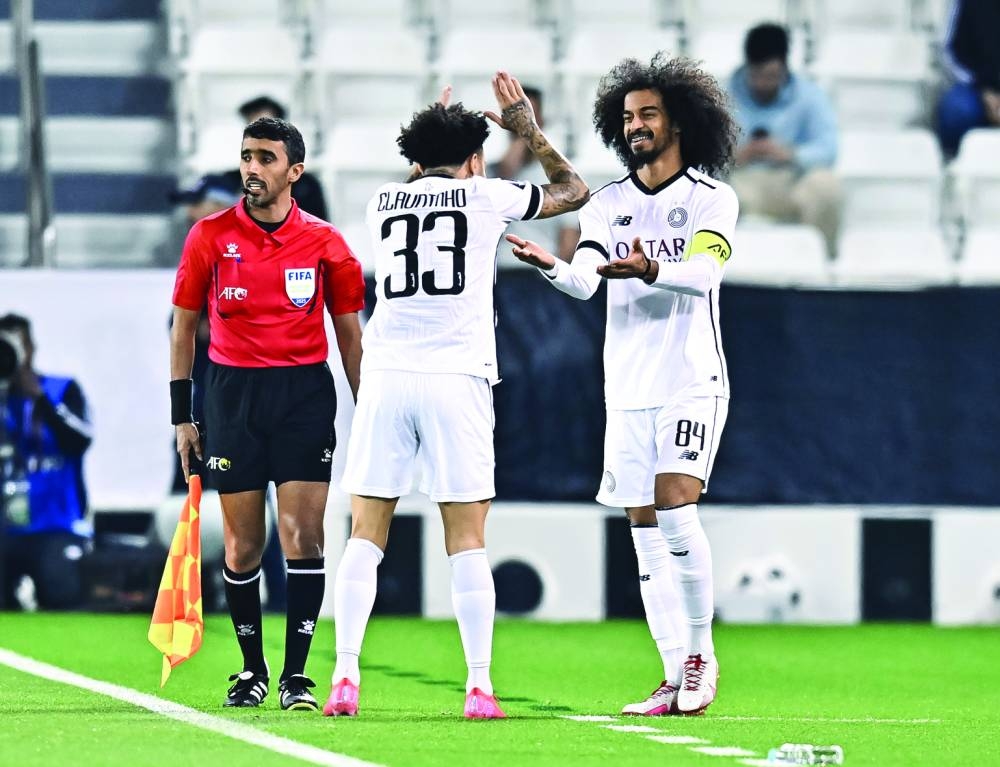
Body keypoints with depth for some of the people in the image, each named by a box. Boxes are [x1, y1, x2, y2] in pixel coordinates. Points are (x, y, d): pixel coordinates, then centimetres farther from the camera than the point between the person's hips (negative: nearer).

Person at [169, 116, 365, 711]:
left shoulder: (325, 243, 1)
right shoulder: (210, 236, 2)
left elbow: (350, 335, 9)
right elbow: (184, 327, 9)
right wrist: (182, 415, 5)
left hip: (307, 394, -1)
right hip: (234, 392, 1)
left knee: (304, 536, -8)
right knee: (242, 545, 3)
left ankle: (297, 676, -3)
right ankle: (252, 670, 19)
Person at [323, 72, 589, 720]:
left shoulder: (384, 201, 14)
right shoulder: (485, 196, 6)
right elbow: (574, 190, 22)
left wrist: (428, 146, 47)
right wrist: (529, 130, 30)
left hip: (385, 376, 2)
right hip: (456, 380, -2)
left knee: (366, 534, 4)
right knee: (467, 540, 0)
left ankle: (345, 678, -4)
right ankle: (479, 686, -4)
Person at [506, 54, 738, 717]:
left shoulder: (712, 199, -1)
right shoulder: (608, 204, 11)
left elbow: (704, 271, -17)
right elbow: (585, 278, -2)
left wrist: (651, 270, -36)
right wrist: (552, 267, -24)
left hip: (692, 382, -5)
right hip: (629, 389, 5)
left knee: (675, 509, -20)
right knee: (646, 533, 2)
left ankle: (701, 650, -4)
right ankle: (677, 677, 7)